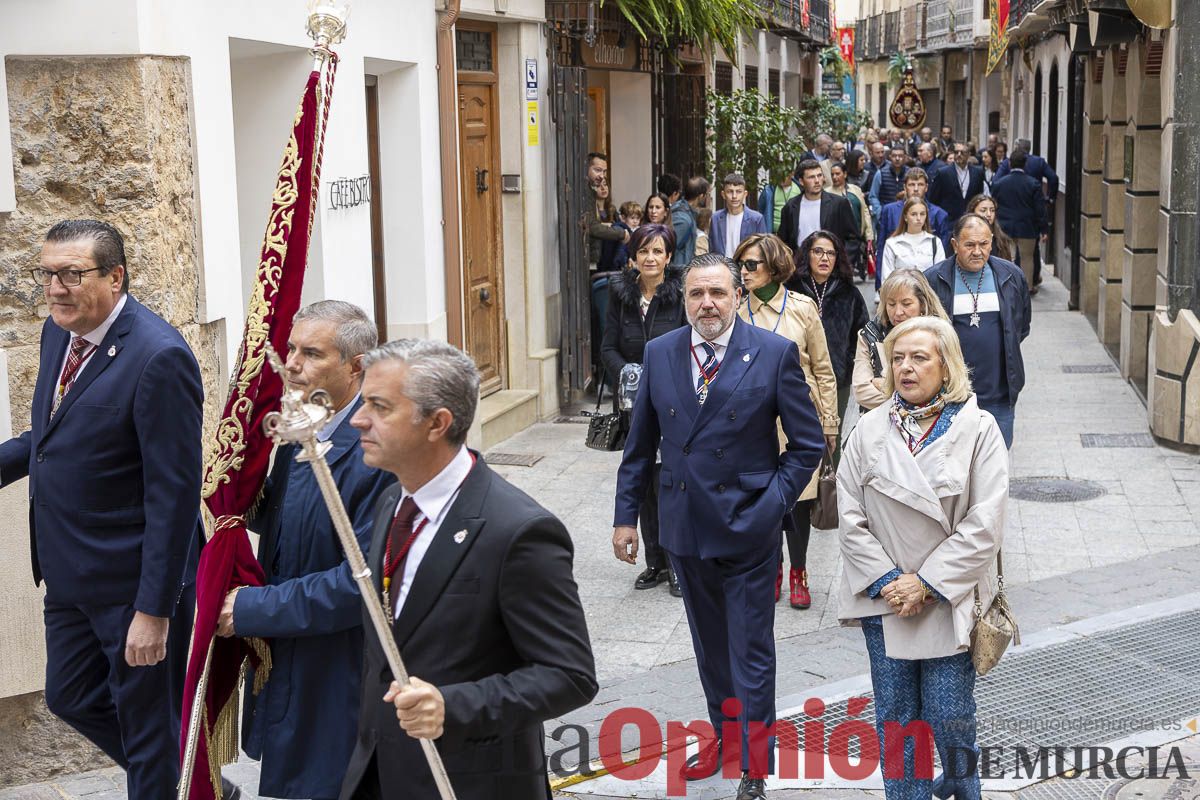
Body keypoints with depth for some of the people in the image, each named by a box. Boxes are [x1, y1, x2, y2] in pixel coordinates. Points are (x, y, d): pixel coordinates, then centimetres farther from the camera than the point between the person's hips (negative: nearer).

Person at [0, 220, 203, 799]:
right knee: (70, 698, 22)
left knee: (147, 721, 8)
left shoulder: (159, 357, -23)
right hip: (69, 576, 9)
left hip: (133, 581, -9)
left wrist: (154, 610, -23)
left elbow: (174, 494, -23)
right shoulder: (59, 333, 4)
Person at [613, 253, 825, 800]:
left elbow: (808, 442, -4)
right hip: (684, 527, 4)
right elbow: (640, 443, 8)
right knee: (709, 645, 19)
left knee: (750, 652, 5)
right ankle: (723, 735, 38)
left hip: (747, 529, -4)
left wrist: (772, 504, -12)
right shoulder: (660, 354, 1)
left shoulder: (774, 354, -9)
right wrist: (626, 515, 6)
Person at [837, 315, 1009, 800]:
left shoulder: (977, 429, -5)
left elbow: (984, 524, -10)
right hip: (884, 599, 2)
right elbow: (851, 517, 1)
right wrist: (886, 580, -9)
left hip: (949, 600, -2)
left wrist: (927, 583, -14)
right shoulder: (870, 431, 2)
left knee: (949, 718, 3)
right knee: (895, 720, 9)